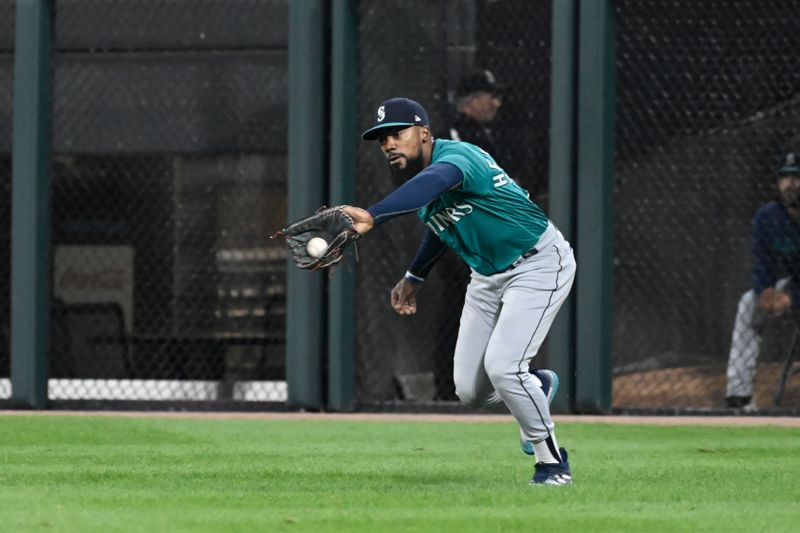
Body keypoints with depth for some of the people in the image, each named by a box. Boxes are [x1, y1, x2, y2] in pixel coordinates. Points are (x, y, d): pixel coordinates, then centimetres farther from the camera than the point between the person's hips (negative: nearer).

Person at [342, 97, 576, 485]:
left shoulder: (455, 156, -29)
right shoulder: (415, 176, -1)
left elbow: (433, 182, -54)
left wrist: (373, 217, -69)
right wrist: (414, 278, 18)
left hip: (539, 264, -9)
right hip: (487, 275, 9)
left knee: (501, 366, -22)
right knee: (470, 390, 4)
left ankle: (552, 462, -1)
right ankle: (537, 386, 37)